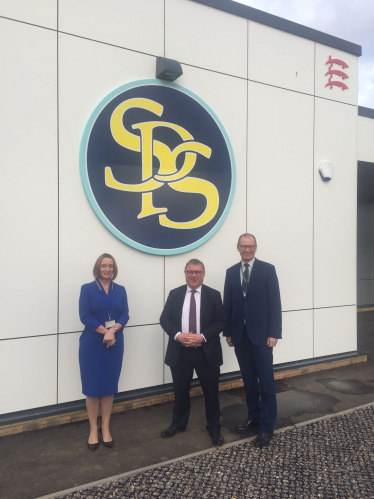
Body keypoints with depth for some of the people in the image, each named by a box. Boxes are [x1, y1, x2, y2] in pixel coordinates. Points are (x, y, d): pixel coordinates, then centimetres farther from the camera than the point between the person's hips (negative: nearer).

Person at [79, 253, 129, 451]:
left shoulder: (120, 290, 7)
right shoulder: (87, 289, -2)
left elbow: (124, 315, 0)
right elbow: (85, 316, -10)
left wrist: (113, 331, -18)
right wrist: (105, 332, -16)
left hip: (114, 344, 3)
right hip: (92, 344, -3)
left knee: (109, 386, 9)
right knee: (92, 386, 3)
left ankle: (105, 429, 21)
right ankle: (93, 430, 17)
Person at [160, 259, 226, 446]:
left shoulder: (214, 295, -2)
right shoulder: (175, 294, 3)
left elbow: (220, 321, -6)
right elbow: (164, 319, -1)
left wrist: (202, 337, -19)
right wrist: (177, 335, -18)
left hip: (206, 352, -1)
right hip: (180, 352, 1)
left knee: (211, 392, 10)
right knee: (180, 391, 16)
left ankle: (214, 428, 30)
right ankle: (178, 424, 37)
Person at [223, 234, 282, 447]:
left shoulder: (267, 269, -3)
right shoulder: (231, 272, 7)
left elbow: (275, 303, -6)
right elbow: (228, 304, 7)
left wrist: (274, 333, -11)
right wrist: (228, 332, 4)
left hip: (261, 334, -3)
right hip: (240, 335, 4)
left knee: (266, 381, 3)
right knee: (249, 380, 13)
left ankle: (267, 427, 13)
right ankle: (254, 418, 27)